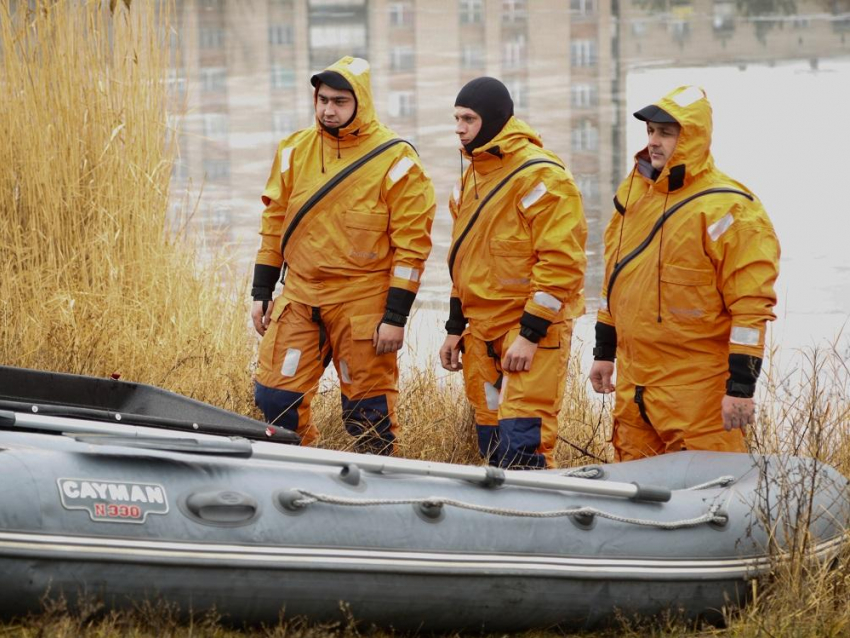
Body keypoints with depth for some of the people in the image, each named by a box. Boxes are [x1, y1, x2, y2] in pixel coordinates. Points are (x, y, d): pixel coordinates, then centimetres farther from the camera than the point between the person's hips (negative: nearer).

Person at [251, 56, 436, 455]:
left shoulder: (395, 161, -7)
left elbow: (411, 242, -8)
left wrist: (396, 316, -12)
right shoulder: (295, 151, 7)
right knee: (274, 397, 2)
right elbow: (274, 223, 15)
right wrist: (261, 293, 12)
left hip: (362, 307, -4)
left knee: (368, 408, 2)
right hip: (299, 298, 5)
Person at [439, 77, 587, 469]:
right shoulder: (472, 176, 14)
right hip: (481, 329, 8)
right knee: (491, 444, 10)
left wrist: (530, 334, -20)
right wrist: (455, 328, 19)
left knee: (520, 444, -16)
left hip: (531, 326, -8)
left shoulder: (541, 177, -14)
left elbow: (561, 261, -18)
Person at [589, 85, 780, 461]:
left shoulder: (727, 209, -12)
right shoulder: (633, 194, 12)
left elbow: (750, 304, -15)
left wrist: (741, 386, -18)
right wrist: (603, 353, 21)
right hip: (633, 385, 7)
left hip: (697, 389, -7)